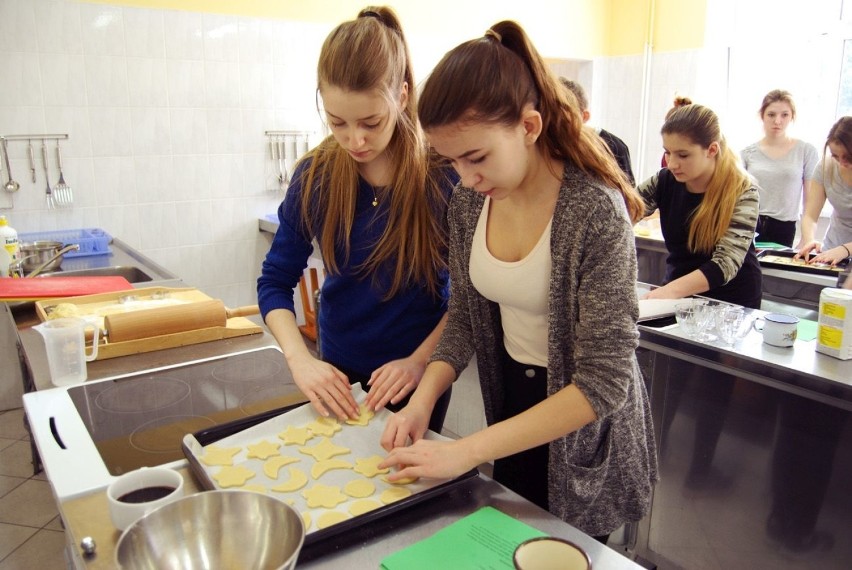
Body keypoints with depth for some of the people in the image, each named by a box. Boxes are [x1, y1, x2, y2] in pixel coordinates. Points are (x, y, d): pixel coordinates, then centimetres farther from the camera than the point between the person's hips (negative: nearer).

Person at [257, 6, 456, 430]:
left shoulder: (444, 176, -18)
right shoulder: (315, 176, -10)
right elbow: (275, 281, -4)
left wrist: (420, 360, -20)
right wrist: (299, 358, -18)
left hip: (416, 375, -2)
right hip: (338, 373, 3)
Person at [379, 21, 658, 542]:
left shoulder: (595, 211, -27)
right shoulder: (469, 201, -9)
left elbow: (604, 382, -27)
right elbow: (465, 316, 2)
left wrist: (466, 452, -29)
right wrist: (424, 400, -14)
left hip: (583, 426, -5)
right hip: (512, 399, 6)